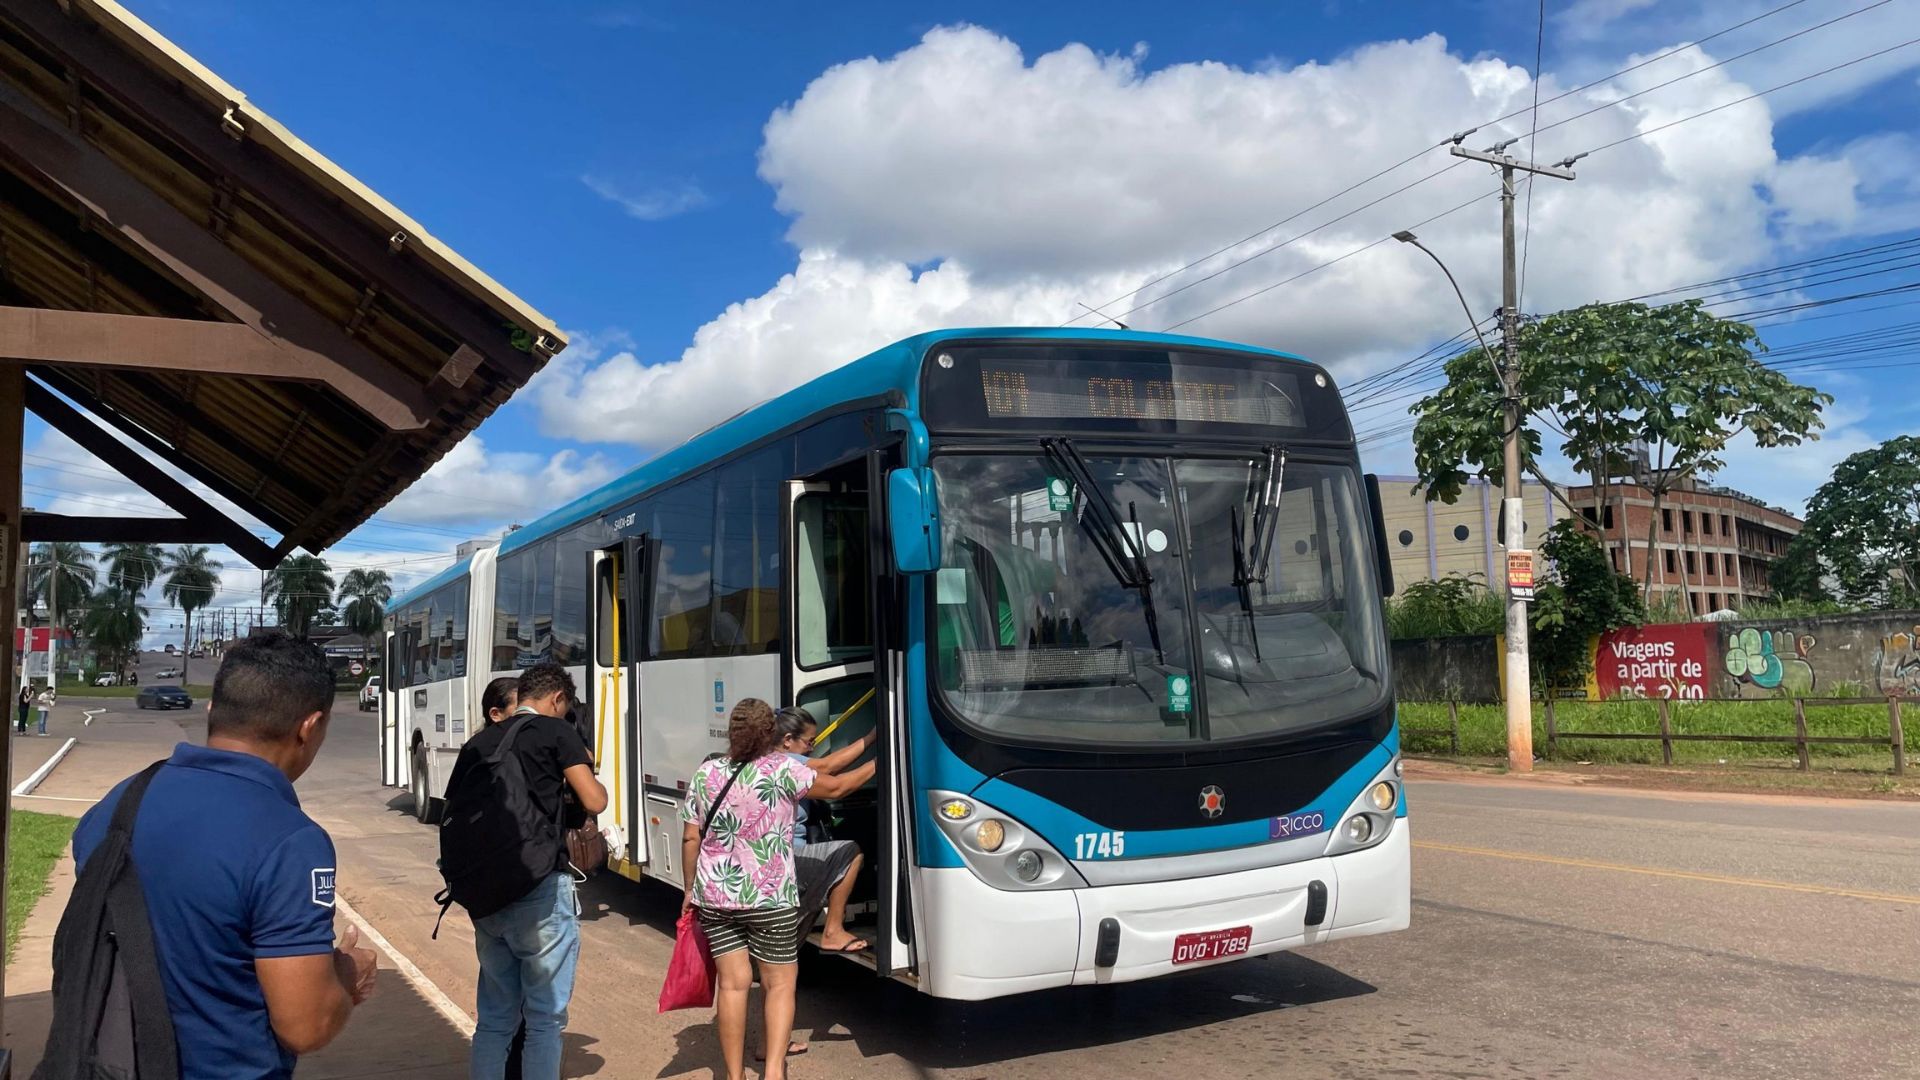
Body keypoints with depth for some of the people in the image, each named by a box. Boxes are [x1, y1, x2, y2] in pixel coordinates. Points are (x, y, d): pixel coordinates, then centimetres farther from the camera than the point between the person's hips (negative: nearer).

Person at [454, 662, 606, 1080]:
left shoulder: (478, 743, 13)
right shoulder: (556, 732, -3)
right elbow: (594, 802, -7)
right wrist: (583, 769, 12)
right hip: (541, 891, -6)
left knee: (494, 1016, 16)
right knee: (545, 1017, 3)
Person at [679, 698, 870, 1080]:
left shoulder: (705, 773, 2)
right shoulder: (783, 769, -9)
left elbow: (690, 839, 5)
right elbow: (835, 788, 3)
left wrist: (691, 890, 16)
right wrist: (874, 768, 19)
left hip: (715, 896, 3)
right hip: (771, 898, -3)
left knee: (732, 983, 8)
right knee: (780, 984, 8)